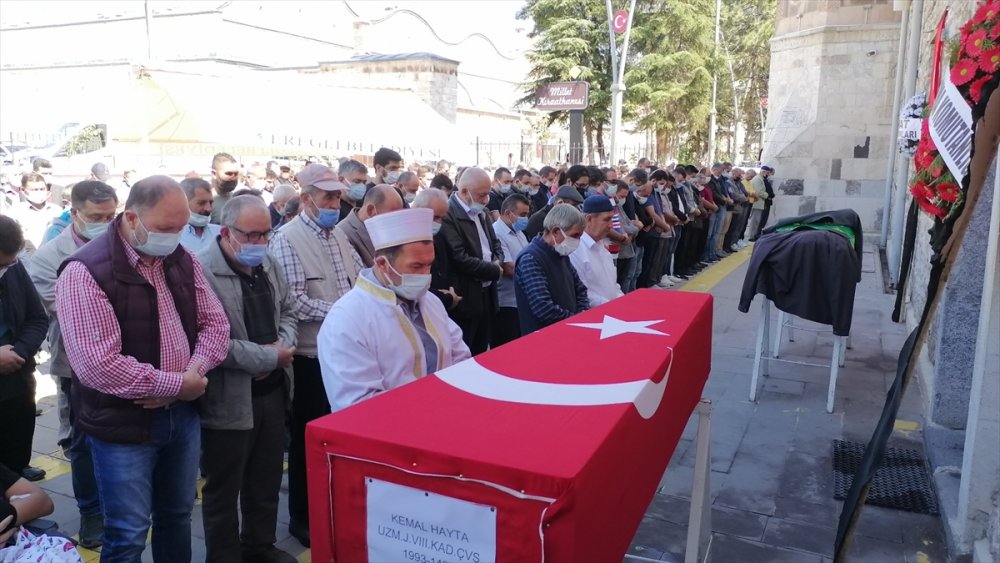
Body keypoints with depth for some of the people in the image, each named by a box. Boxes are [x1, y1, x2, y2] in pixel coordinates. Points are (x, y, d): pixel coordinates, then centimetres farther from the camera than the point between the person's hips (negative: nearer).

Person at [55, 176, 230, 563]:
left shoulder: (182, 260, 4)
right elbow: (96, 364, -25)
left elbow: (215, 323, 5)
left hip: (183, 413, 6)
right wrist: (177, 384, -19)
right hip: (123, 424, -6)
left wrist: (192, 373, -13)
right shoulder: (86, 272, -17)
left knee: (177, 515, 20)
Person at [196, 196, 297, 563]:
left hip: (271, 391, 8)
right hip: (229, 400, -7)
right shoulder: (202, 272, -21)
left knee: (267, 480, 22)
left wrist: (283, 346, -7)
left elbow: (288, 311, 15)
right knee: (223, 490, 12)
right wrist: (268, 357, -20)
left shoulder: (269, 264, 6)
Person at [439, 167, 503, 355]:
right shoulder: (449, 216, -17)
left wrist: (497, 261, -3)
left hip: (486, 294, 9)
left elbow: (495, 243, 20)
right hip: (465, 300, -8)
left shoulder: (481, 212, 13)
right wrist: (494, 270, -10)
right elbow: (460, 259, -23)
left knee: (480, 354, 16)